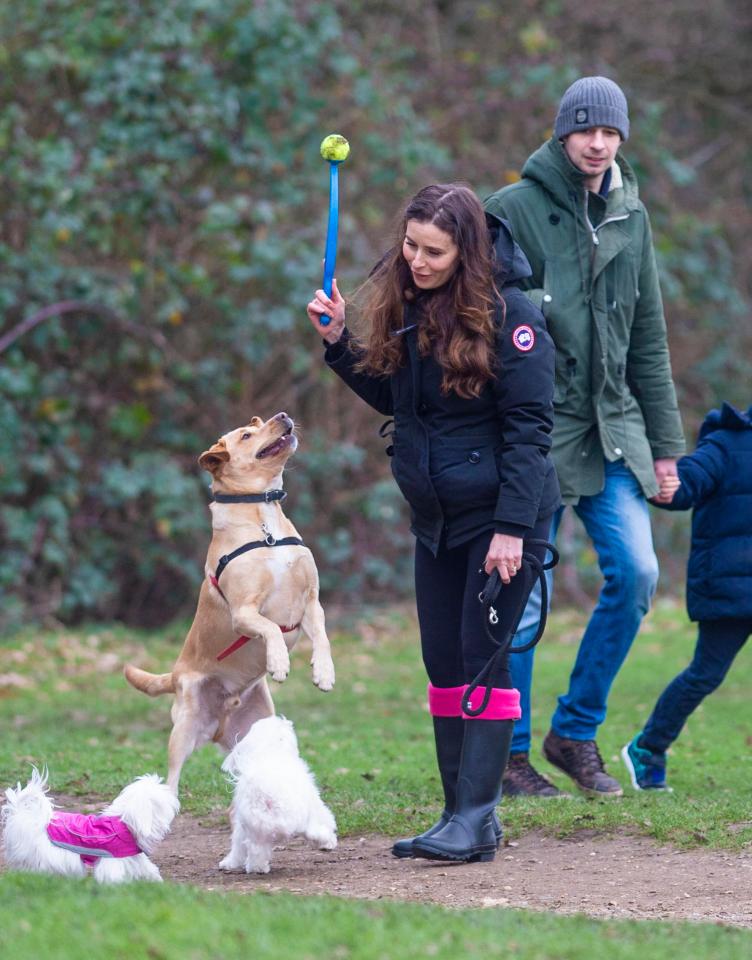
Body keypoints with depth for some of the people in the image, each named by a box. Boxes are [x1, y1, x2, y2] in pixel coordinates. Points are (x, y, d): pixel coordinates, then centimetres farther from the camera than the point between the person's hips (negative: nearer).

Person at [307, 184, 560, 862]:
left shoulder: (508, 315, -16)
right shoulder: (405, 308, 5)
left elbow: (529, 425, -16)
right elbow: (389, 395, 17)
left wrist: (512, 526, -20)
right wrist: (338, 342, 3)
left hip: (500, 514, -7)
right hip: (435, 519, 7)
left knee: (484, 659, -8)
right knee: (444, 666, 8)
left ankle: (475, 819, -7)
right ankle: (464, 816, 14)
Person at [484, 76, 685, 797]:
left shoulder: (630, 217, 12)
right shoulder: (513, 210, -5)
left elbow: (648, 339, 16)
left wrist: (664, 442, 12)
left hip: (612, 427, 5)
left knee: (636, 573, -6)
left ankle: (575, 731, 9)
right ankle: (508, 752, 12)